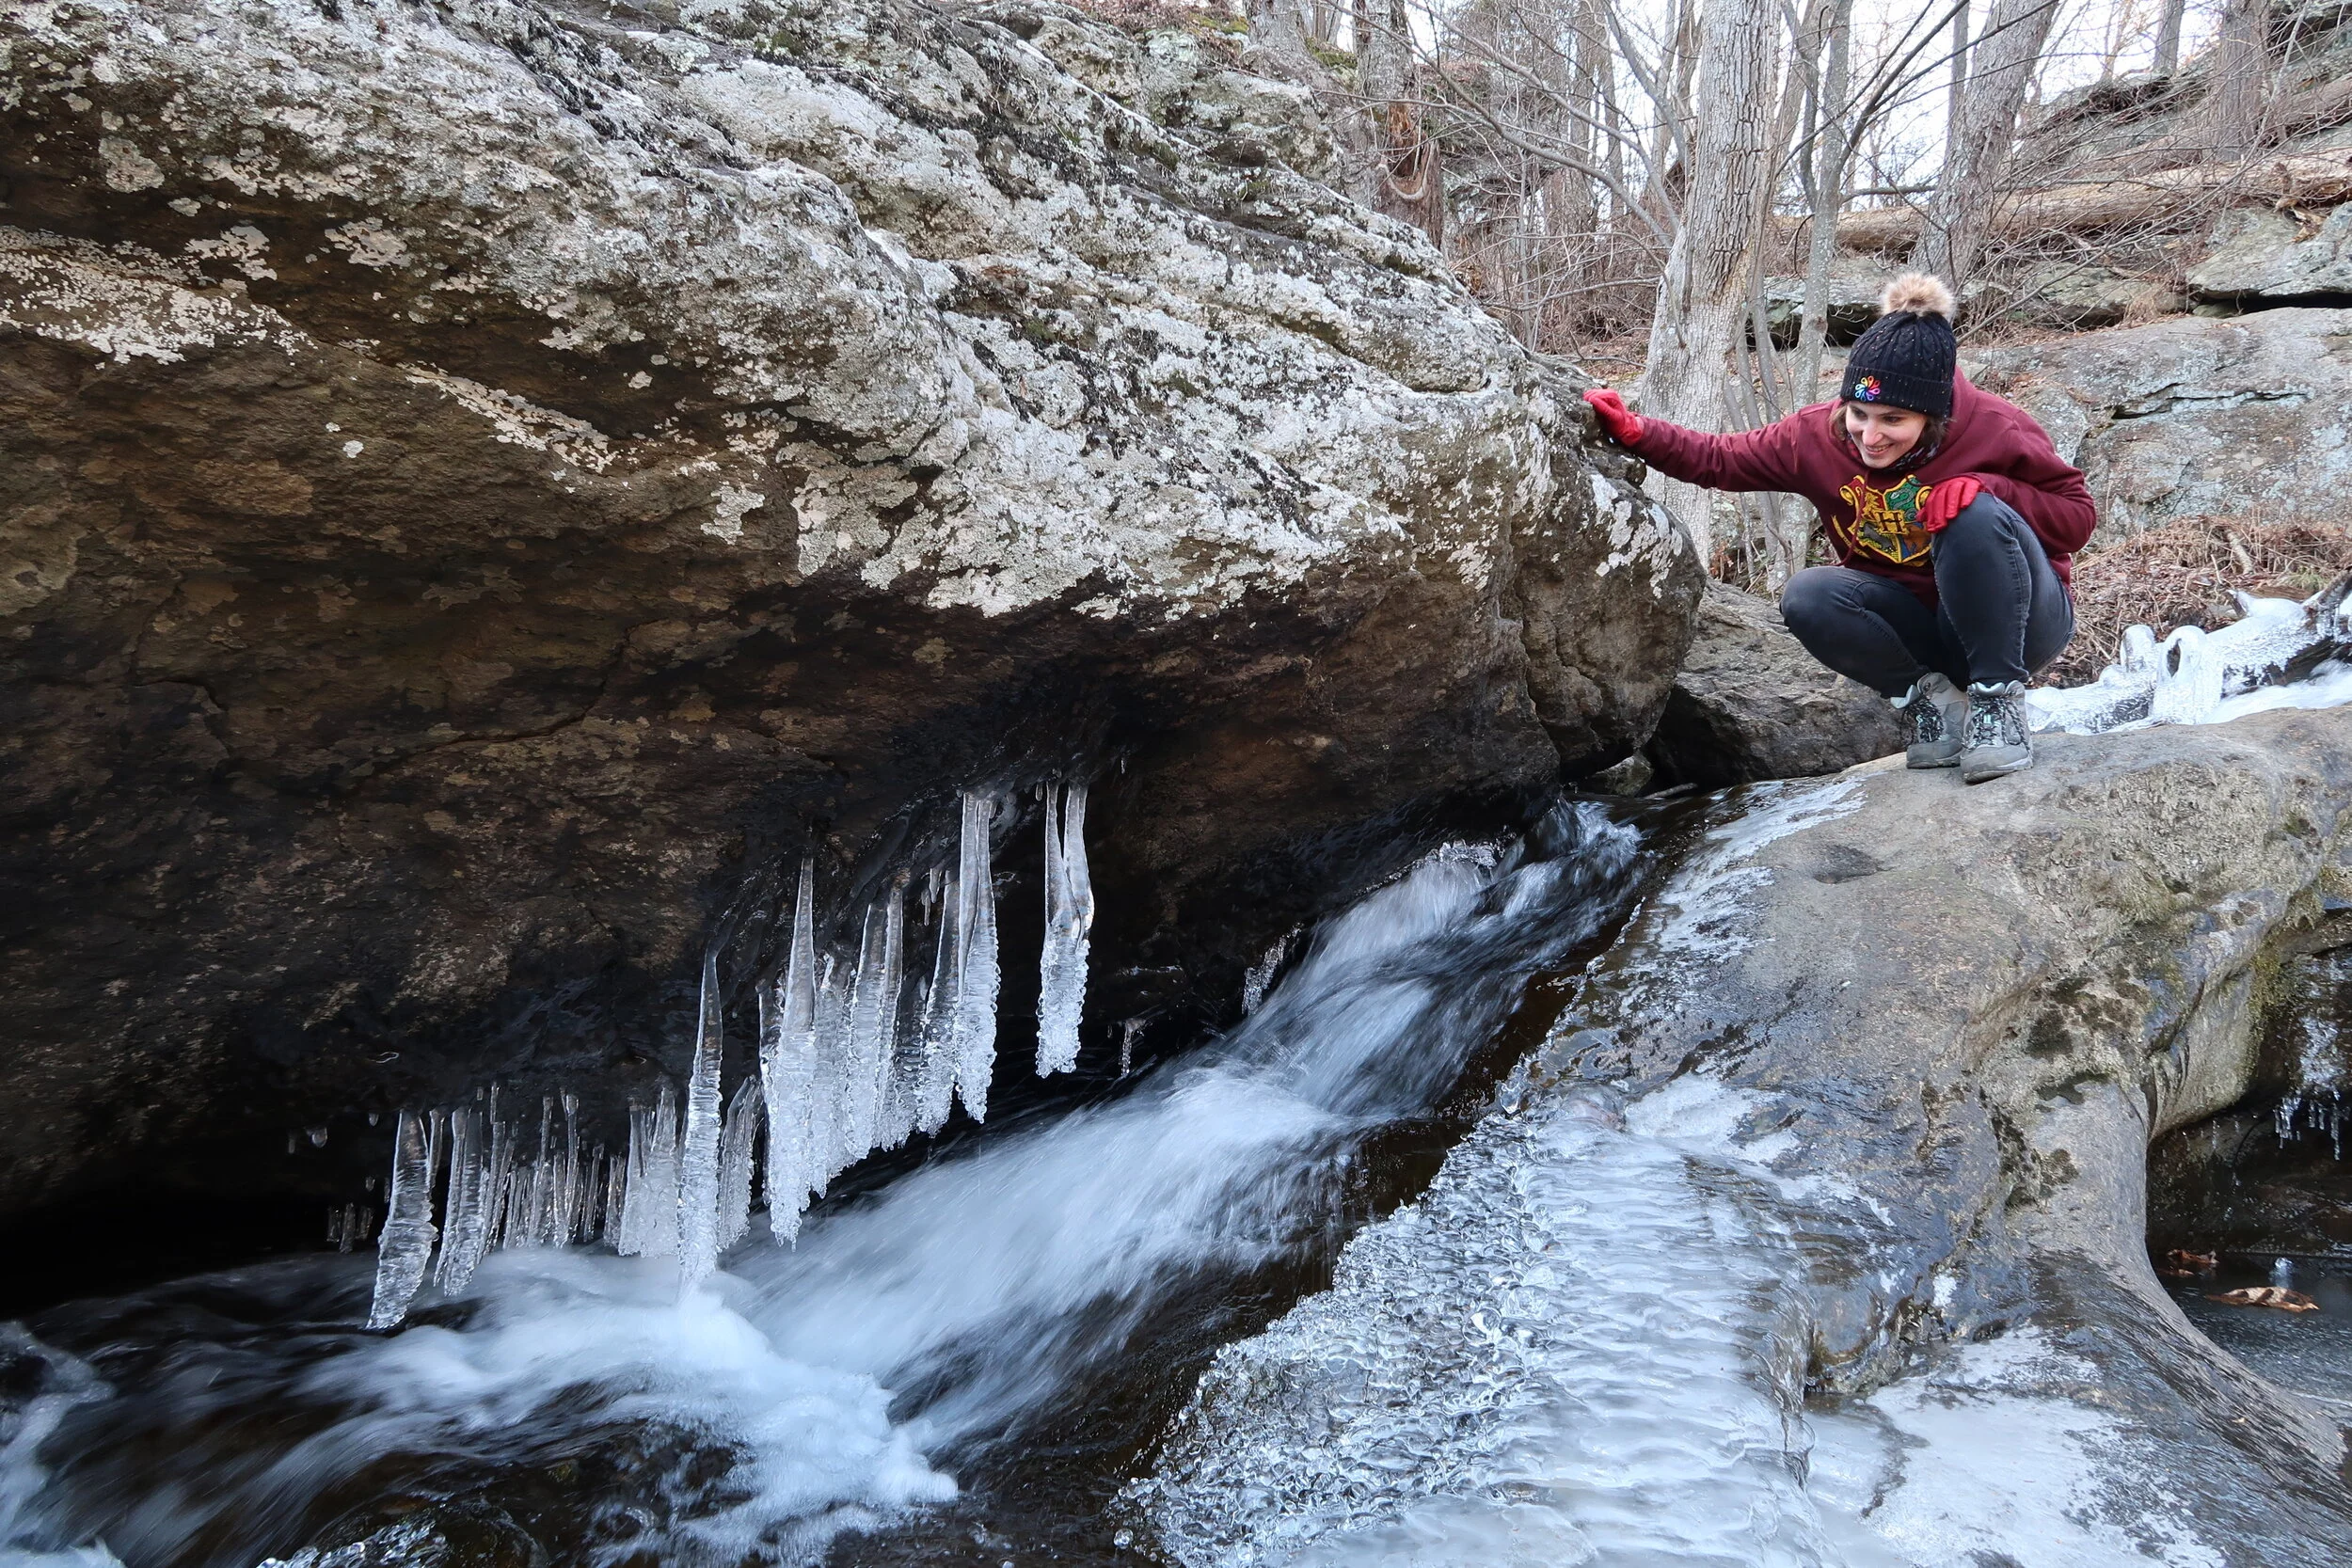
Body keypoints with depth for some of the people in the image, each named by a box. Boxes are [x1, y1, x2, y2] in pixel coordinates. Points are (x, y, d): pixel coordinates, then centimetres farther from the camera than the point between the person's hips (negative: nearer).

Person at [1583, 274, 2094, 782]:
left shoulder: (1995, 429, -18)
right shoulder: (1818, 434, -10)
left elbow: (2078, 515, -11)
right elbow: (1720, 459, -1)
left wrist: (1989, 489, -28)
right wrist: (1635, 432, -15)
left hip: (2018, 622, -3)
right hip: (1915, 628, 3)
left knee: (1978, 517, -33)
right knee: (1808, 596, -26)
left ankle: (1999, 693, -20)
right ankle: (1928, 695, -7)